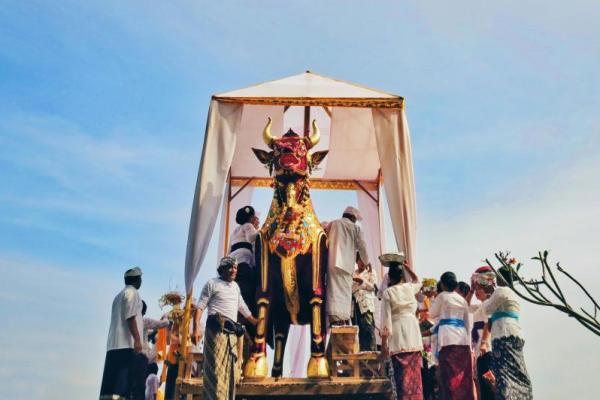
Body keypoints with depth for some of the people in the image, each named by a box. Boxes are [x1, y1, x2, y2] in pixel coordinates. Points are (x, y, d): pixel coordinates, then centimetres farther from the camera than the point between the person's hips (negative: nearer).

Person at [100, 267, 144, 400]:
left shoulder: (119, 295, 24)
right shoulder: (132, 292, -3)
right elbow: (130, 318, -14)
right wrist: (137, 339, -19)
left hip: (114, 343, 9)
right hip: (126, 343, -9)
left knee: (111, 383, 3)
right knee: (121, 383, -13)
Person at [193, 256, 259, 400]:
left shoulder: (235, 286, 23)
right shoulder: (212, 283, 2)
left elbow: (242, 307, 35)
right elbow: (200, 306, -5)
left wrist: (256, 322, 41)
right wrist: (196, 328, -18)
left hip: (232, 332, 7)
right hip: (217, 329, -7)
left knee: (229, 369, 7)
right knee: (216, 367, -13)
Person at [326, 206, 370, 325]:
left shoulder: (332, 224, 17)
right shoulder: (355, 228, 11)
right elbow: (362, 247, 13)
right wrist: (366, 262, 29)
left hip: (332, 262, 2)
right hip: (346, 263, -2)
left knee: (334, 290, -3)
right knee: (344, 291, 2)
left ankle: (335, 318, -12)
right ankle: (343, 319, -3)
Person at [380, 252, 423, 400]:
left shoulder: (388, 292, -2)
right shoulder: (409, 287, 8)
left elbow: (386, 318, -6)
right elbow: (417, 281, 35)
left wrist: (384, 342, -3)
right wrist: (406, 266, 34)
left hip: (397, 334, -3)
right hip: (412, 332, 3)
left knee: (402, 373, -2)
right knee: (414, 371, 6)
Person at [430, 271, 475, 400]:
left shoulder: (442, 296, 1)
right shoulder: (463, 300, 17)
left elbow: (433, 314, 14)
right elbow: (467, 323, 19)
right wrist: (469, 344, 22)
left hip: (448, 338, -5)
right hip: (463, 338, 5)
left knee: (450, 374, -6)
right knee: (464, 375, 6)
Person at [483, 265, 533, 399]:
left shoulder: (500, 291, -4)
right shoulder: (512, 294, 24)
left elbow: (487, 309, 1)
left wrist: (486, 299, 19)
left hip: (505, 335, -9)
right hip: (514, 335, 9)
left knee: (505, 373, -16)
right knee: (518, 374, 5)